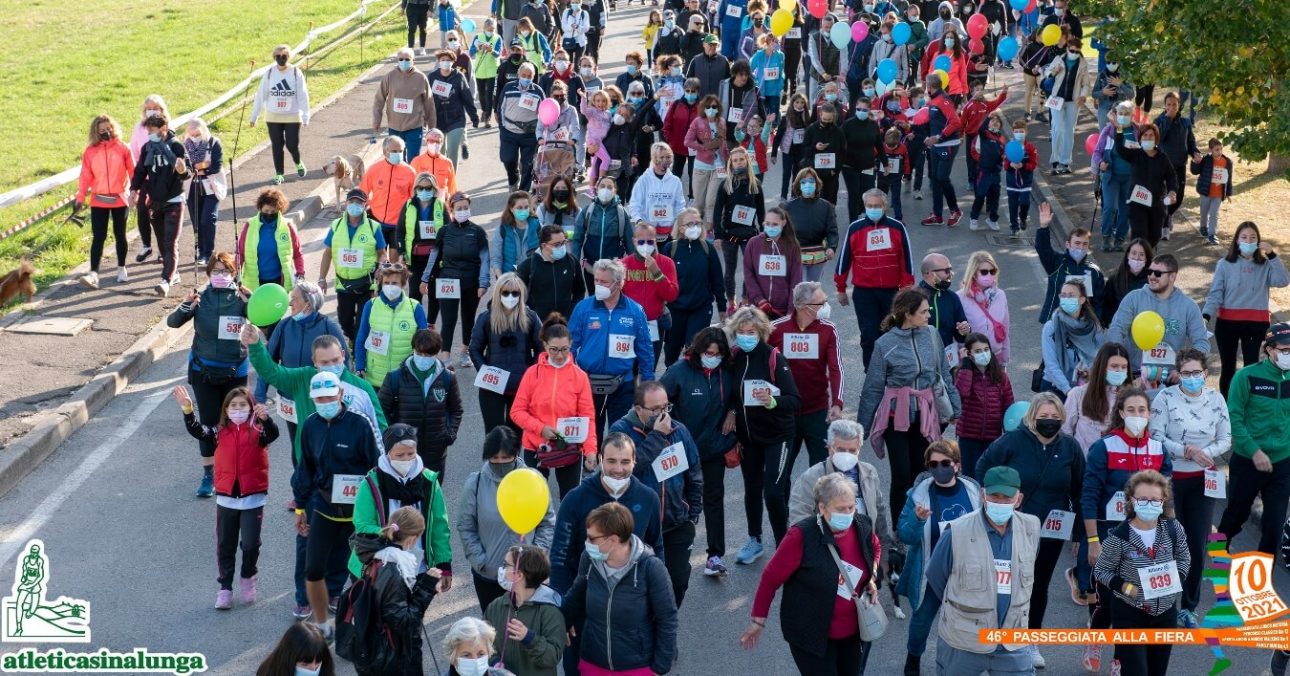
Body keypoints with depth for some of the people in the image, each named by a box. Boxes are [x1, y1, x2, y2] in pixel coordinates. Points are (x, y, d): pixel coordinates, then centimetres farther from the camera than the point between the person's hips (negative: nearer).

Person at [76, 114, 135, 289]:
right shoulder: (90, 151, -1)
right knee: (98, 237, -5)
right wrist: (80, 198, -7)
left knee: (120, 235, 12)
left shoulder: (122, 148, -3)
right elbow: (85, 176, -2)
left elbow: (133, 172, -2)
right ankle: (93, 274, -10)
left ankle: (121, 269, 27)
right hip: (99, 201, 0)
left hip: (120, 200, 0)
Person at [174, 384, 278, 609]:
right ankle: (225, 587, 22)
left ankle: (247, 578, 25)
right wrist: (188, 411, -26)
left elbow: (273, 434, -25)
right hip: (226, 498, 3)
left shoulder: (257, 431, -6)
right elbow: (197, 431, -10)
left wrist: (265, 418, -47)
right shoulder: (220, 433, 2)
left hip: (253, 498, -3)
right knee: (225, 546, 10)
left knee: (250, 544, -3)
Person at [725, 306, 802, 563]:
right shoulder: (734, 359, -3)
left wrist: (772, 401, -39)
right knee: (752, 488, 17)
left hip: (776, 435, -5)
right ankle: (754, 541, 35)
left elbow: (795, 401, -21)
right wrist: (731, 411, -6)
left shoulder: (774, 358, -17)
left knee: (773, 492, -11)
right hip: (747, 435, 5)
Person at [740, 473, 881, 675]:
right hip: (812, 635, -6)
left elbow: (875, 549, 17)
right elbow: (771, 577, -15)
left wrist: (872, 577, 0)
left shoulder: (862, 525, -8)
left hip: (853, 631, 6)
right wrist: (758, 620, -9)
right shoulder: (802, 536, -25)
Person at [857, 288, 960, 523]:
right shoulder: (885, 344, -9)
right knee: (901, 474, -4)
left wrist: (955, 407, 10)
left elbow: (944, 375, 11)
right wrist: (861, 426, 1)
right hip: (896, 416, -3)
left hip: (926, 416, 3)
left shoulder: (932, 335, 0)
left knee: (920, 472, 8)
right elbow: (873, 388, -2)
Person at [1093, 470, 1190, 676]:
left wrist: (1175, 581, -7)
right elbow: (1102, 571, -8)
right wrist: (1127, 588, -20)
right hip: (1129, 614, -4)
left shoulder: (1173, 529, -9)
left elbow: (1184, 558, 9)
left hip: (1166, 612, 4)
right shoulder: (1119, 536, -20)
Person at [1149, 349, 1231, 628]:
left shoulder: (1216, 399, -1)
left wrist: (1205, 453, -16)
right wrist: (1187, 451, -24)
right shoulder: (1165, 398, -11)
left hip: (1203, 479, 3)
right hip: (1171, 478, -3)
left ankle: (1189, 607, 19)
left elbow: (1225, 440, 2)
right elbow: (1156, 438, -13)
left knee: (1197, 544, 5)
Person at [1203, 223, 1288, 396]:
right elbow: (1215, 294, -5)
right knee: (1228, 367, 10)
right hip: (1227, 322, 0)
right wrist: (1205, 315, -20)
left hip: (1256, 323, 0)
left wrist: (1272, 255, -17)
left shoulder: (1265, 266, 2)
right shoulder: (1225, 264, -1)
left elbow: (1283, 281, -14)